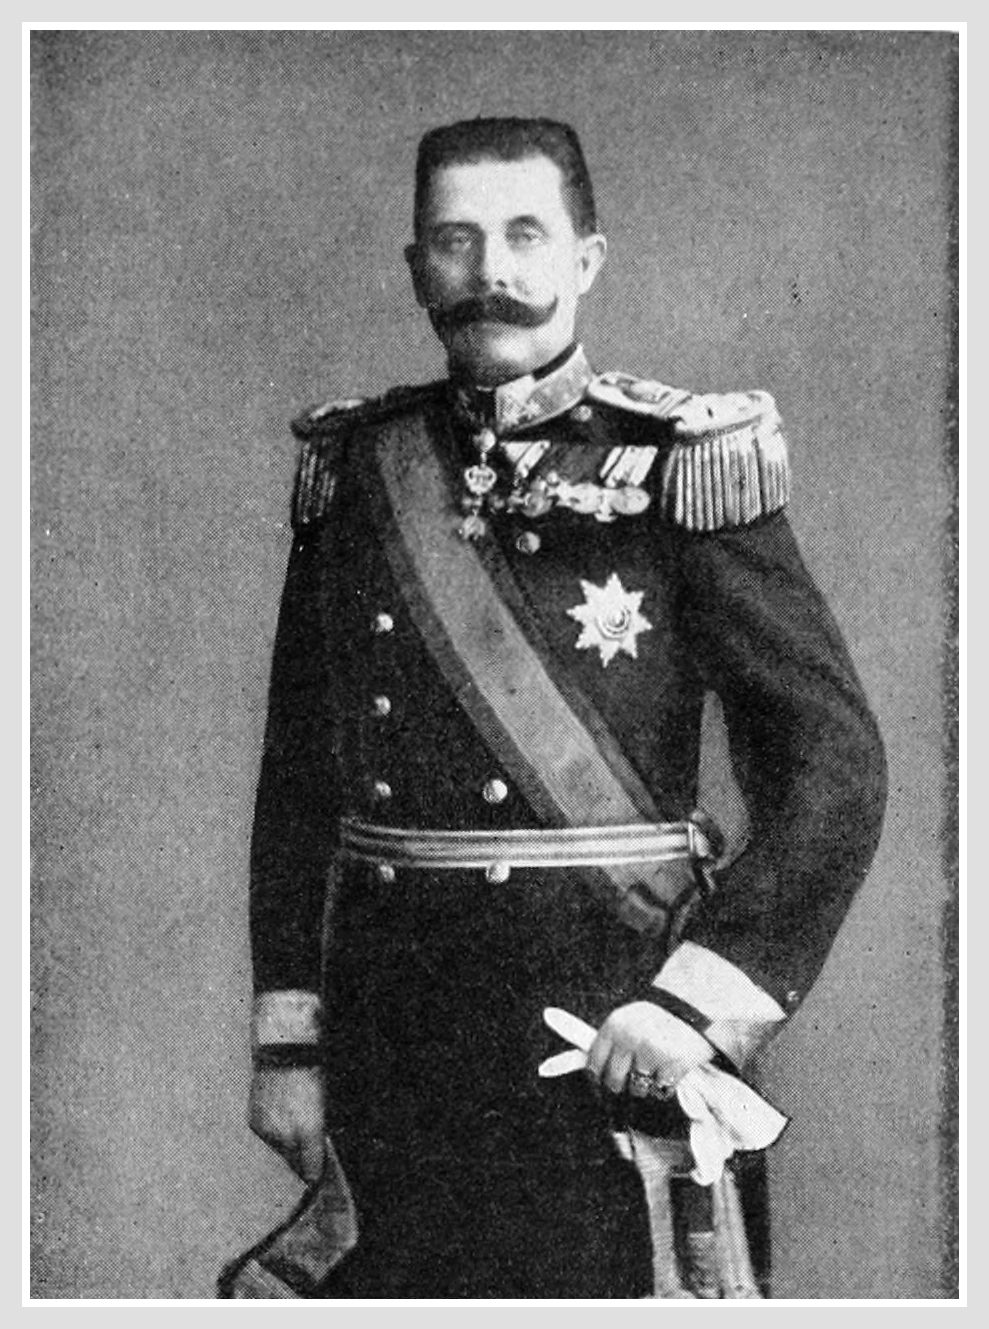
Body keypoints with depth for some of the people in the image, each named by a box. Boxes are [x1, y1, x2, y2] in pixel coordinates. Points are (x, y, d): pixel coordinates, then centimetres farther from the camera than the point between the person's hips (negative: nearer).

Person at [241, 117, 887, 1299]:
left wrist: (700, 1002, -18)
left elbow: (835, 765, -9)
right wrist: (286, 1037, 4)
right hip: (391, 1016, 4)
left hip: (609, 1018, -3)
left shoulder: (680, 468, -5)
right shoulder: (353, 471, 6)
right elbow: (298, 774, 8)